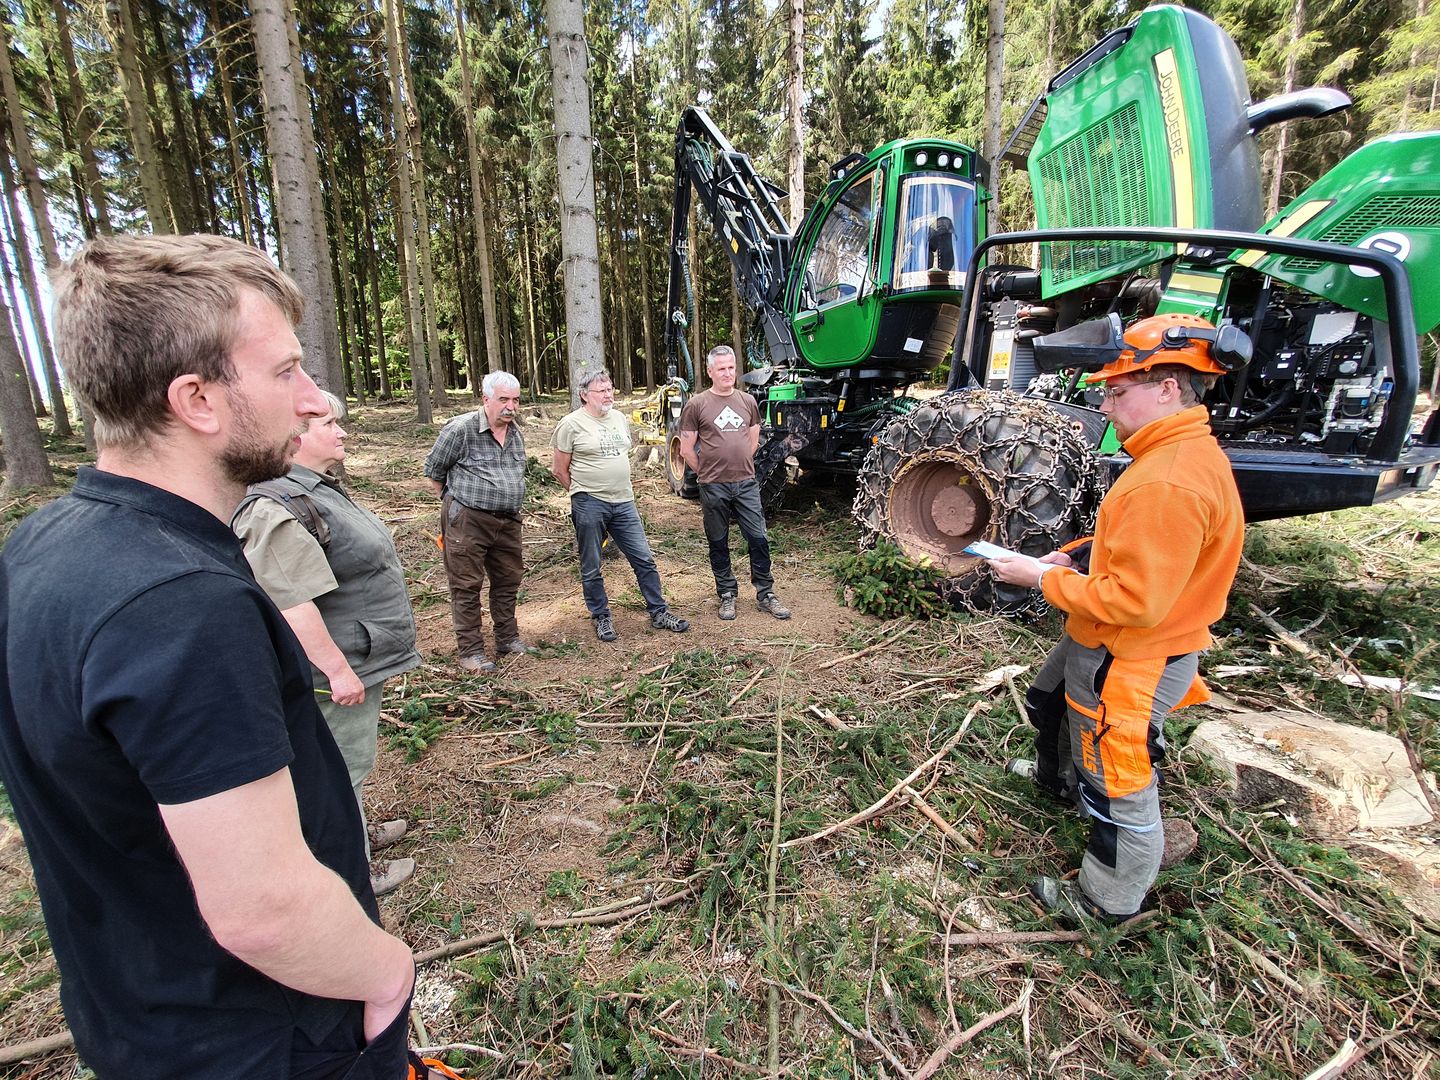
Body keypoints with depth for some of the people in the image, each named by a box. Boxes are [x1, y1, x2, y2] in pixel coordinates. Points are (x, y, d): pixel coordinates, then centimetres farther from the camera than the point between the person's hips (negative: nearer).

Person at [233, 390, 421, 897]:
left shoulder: (322, 488, 10)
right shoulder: (278, 507, -24)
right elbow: (292, 603, -28)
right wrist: (337, 668, -25)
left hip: (360, 657, 11)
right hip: (338, 666, -11)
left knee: (347, 759, 26)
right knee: (343, 766, 6)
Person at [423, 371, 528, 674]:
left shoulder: (516, 433, 9)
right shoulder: (461, 429, -11)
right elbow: (433, 471, -1)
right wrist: (453, 500, 7)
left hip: (508, 520, 6)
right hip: (467, 520, -6)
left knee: (508, 580, 14)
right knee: (467, 585, 2)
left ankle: (507, 639, 29)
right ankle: (470, 650, 13)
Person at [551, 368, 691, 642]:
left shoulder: (619, 419, 11)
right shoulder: (572, 424, -7)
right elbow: (559, 469, -3)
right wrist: (583, 493, 4)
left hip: (624, 503, 5)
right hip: (589, 506, -5)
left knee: (644, 559, 6)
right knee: (591, 568, 7)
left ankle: (659, 613, 18)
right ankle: (602, 618, 24)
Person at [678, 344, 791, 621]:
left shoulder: (748, 401, 8)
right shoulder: (696, 405, -4)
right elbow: (687, 450, -2)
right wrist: (707, 474, 4)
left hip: (746, 483, 3)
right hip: (713, 487, -3)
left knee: (759, 538, 4)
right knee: (718, 544, 9)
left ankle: (765, 594, 18)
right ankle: (727, 595, 24)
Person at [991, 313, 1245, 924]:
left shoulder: (1170, 484, -31)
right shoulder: (1184, 452, 3)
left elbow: (1135, 601, -31)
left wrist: (1044, 579, -21)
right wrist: (1076, 556, 2)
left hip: (1129, 665, -11)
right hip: (1101, 643, 11)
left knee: (1119, 792, 9)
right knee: (1048, 704, 33)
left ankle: (1109, 902, 32)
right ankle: (1056, 779, 61)